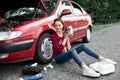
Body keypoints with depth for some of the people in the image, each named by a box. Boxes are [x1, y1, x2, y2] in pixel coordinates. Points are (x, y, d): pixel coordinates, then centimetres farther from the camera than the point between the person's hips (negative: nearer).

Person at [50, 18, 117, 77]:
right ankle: (85, 69, -58)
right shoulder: (53, 36, -12)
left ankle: (102, 59, -14)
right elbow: (60, 49, -23)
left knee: (82, 46, -11)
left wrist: (67, 39, -12)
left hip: (66, 54, 7)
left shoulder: (64, 34, 7)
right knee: (73, 50, -37)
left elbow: (68, 49, 1)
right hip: (58, 57, -6)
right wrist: (65, 38, -20)